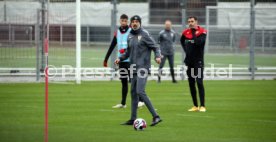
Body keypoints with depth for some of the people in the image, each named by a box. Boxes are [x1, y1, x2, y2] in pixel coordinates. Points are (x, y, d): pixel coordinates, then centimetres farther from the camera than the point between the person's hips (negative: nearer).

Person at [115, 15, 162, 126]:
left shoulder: (144, 34, -8)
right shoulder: (130, 36, 13)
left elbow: (155, 47, -8)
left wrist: (157, 56, -26)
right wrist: (120, 59, 7)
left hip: (143, 68, -8)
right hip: (134, 69, 8)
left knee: (140, 92, -18)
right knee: (133, 93, 11)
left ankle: (156, 116, -17)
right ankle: (133, 119, 19)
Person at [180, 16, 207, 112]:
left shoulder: (202, 32, -8)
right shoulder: (186, 32, 7)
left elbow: (199, 42, -26)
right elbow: (182, 41, 28)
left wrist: (194, 32, -17)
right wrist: (186, 50, 13)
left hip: (198, 61, -6)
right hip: (189, 61, 6)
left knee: (199, 83, -12)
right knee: (191, 84, 8)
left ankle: (202, 106, -12)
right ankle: (195, 106, 15)